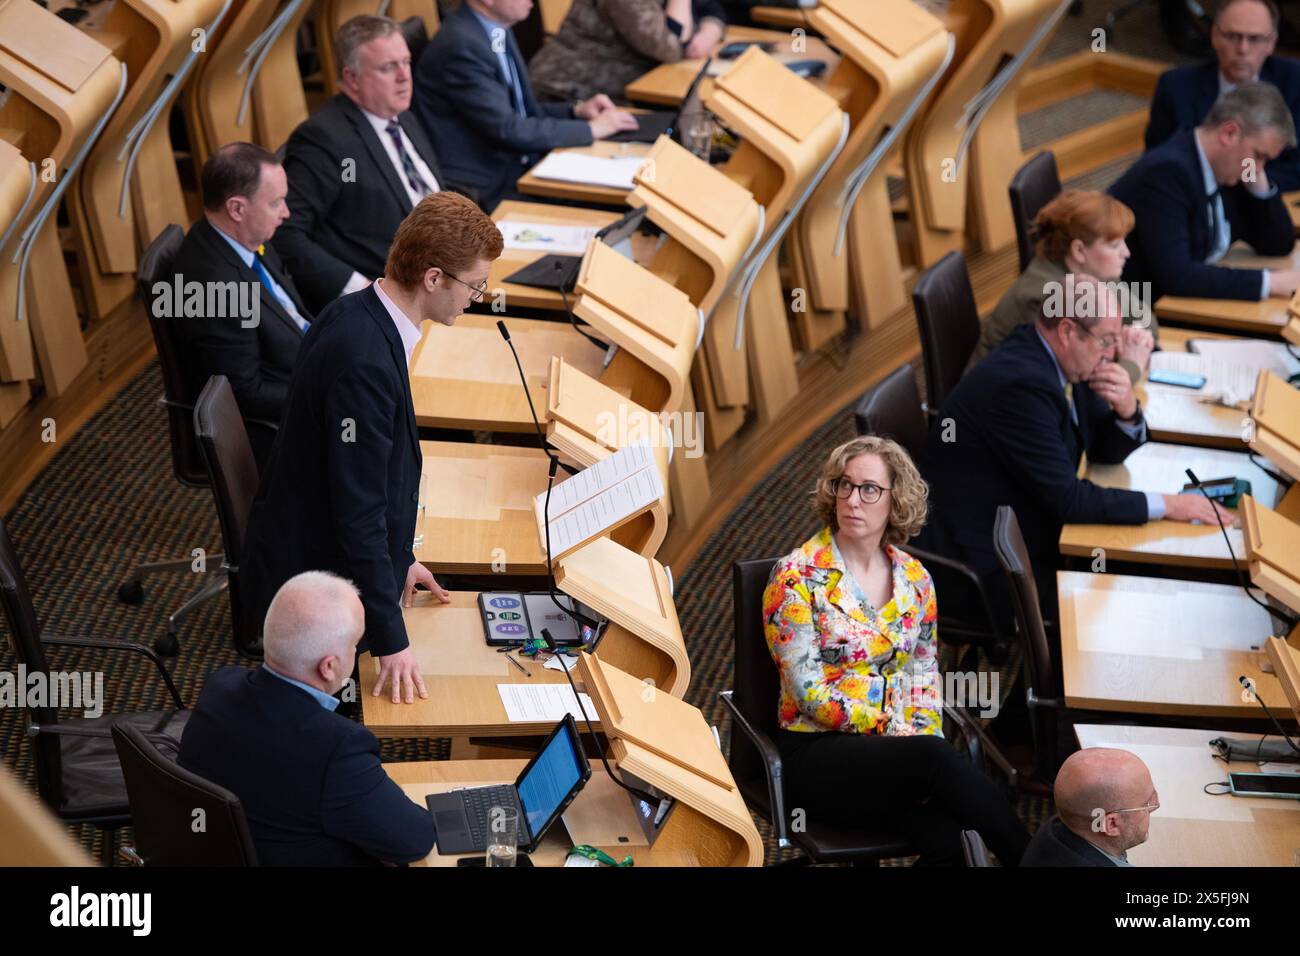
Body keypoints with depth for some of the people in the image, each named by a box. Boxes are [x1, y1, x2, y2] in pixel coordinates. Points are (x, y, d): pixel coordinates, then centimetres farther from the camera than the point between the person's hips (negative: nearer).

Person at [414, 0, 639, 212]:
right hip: (486, 190, -9)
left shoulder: (498, 30, 8)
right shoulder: (461, 45, -20)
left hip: (517, 167, 9)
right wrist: (590, 129, -14)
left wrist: (576, 110, 4)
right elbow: (507, 130, -22)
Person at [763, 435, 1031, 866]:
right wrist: (896, 730, -16)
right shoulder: (797, 576, -7)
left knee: (949, 842, -31)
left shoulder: (913, 578, 9)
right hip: (817, 754, -4)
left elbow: (924, 677, 14)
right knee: (935, 757, -34)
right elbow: (810, 693, -12)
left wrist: (925, 733, -7)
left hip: (895, 748, 4)